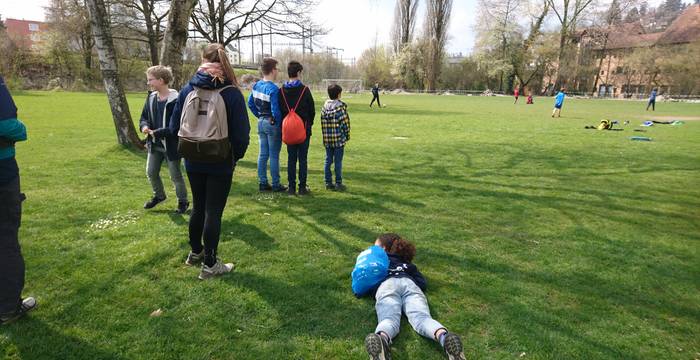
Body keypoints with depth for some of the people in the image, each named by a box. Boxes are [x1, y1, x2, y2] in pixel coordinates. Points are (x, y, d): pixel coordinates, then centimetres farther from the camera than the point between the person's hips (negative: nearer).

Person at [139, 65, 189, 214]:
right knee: (151, 172, 16)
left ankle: (183, 201, 24)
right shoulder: (151, 97, 4)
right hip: (154, 144, 7)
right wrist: (145, 126, -10)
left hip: (171, 145, -7)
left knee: (176, 175, 5)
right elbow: (144, 117, 11)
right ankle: (158, 196, 40)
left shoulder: (175, 99, -18)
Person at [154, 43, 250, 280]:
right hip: (220, 163, -4)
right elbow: (241, 132, -14)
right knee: (213, 212, 5)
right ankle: (209, 264, 14)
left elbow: (175, 127, 3)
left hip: (194, 162, 4)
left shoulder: (188, 89, -2)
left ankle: (195, 252, 38)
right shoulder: (232, 93, -13)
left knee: (198, 207, 20)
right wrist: (237, 155, 4)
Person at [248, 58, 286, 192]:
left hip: (261, 123, 8)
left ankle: (263, 183, 20)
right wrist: (279, 125, -9)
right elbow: (276, 110, -22)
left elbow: (250, 103, 13)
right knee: (274, 156, 1)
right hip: (272, 124, -7)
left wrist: (259, 116, 17)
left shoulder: (257, 85, 5)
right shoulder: (273, 89, -19)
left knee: (263, 154, 13)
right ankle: (276, 184, 10)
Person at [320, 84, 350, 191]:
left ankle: (328, 183, 16)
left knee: (328, 161, 11)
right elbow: (345, 122, -10)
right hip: (339, 138, -5)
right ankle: (338, 183, 7)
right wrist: (347, 136, 1)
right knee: (338, 162, 2)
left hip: (327, 139, 5)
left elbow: (323, 122, 7)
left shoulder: (325, 106, 5)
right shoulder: (341, 106, -11)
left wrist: (325, 135, 14)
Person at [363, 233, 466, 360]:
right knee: (422, 317, -23)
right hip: (410, 284, 2)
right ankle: (444, 337, -57)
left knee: (389, 319, -28)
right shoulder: (407, 264, 41)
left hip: (387, 284, -2)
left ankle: (381, 339, -64)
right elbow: (423, 283, 30)